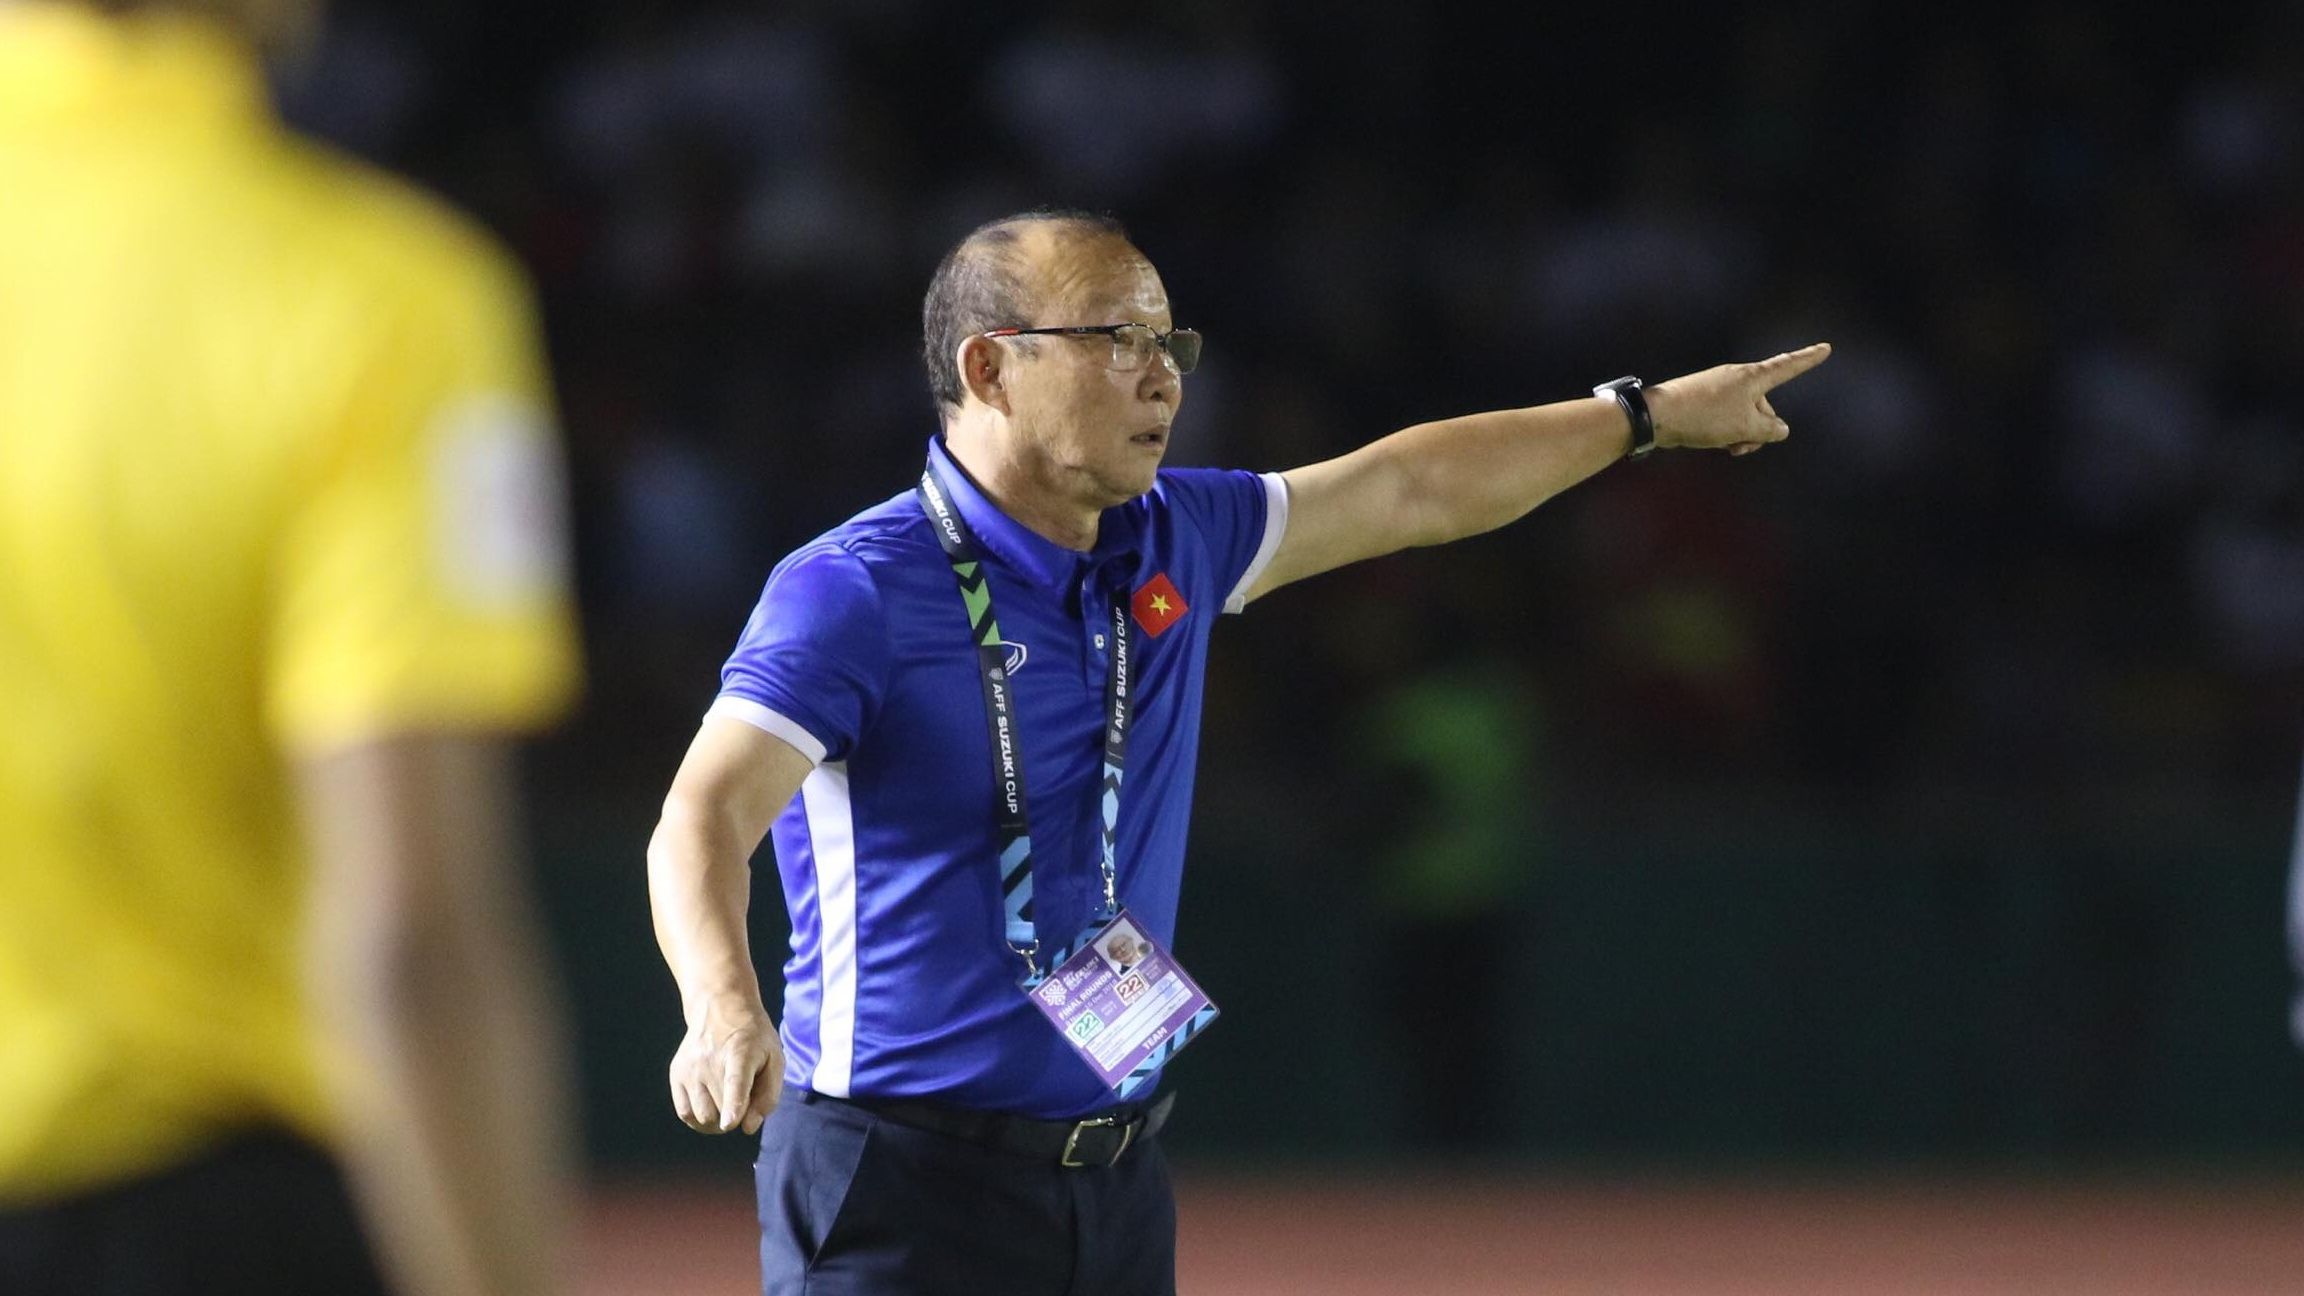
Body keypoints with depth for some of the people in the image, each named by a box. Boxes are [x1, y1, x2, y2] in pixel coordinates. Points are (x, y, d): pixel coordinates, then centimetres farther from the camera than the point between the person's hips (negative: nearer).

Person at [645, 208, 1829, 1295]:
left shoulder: (1172, 546, 10)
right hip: (908, 1190, -7)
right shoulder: (854, 590, -13)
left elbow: (1409, 490, 25)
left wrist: (1651, 411, 33)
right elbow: (705, 814, -25)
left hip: (1118, 1188, 7)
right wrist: (725, 1010, -46)